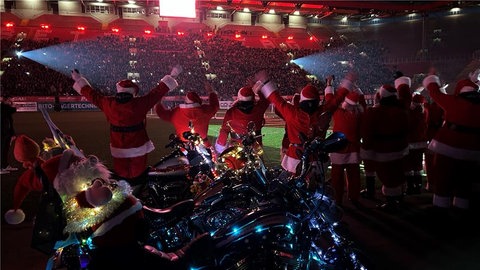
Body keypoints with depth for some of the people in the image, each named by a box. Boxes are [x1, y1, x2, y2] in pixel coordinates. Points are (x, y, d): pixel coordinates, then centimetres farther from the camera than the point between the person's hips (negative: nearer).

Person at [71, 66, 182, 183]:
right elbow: (157, 92, -13)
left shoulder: (108, 103, -8)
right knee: (137, 177, 11)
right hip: (138, 147, -3)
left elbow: (92, 94, 5)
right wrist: (172, 76, -4)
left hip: (118, 149, 3)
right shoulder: (139, 103, -18)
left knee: (121, 176, 17)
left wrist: (78, 79, 21)